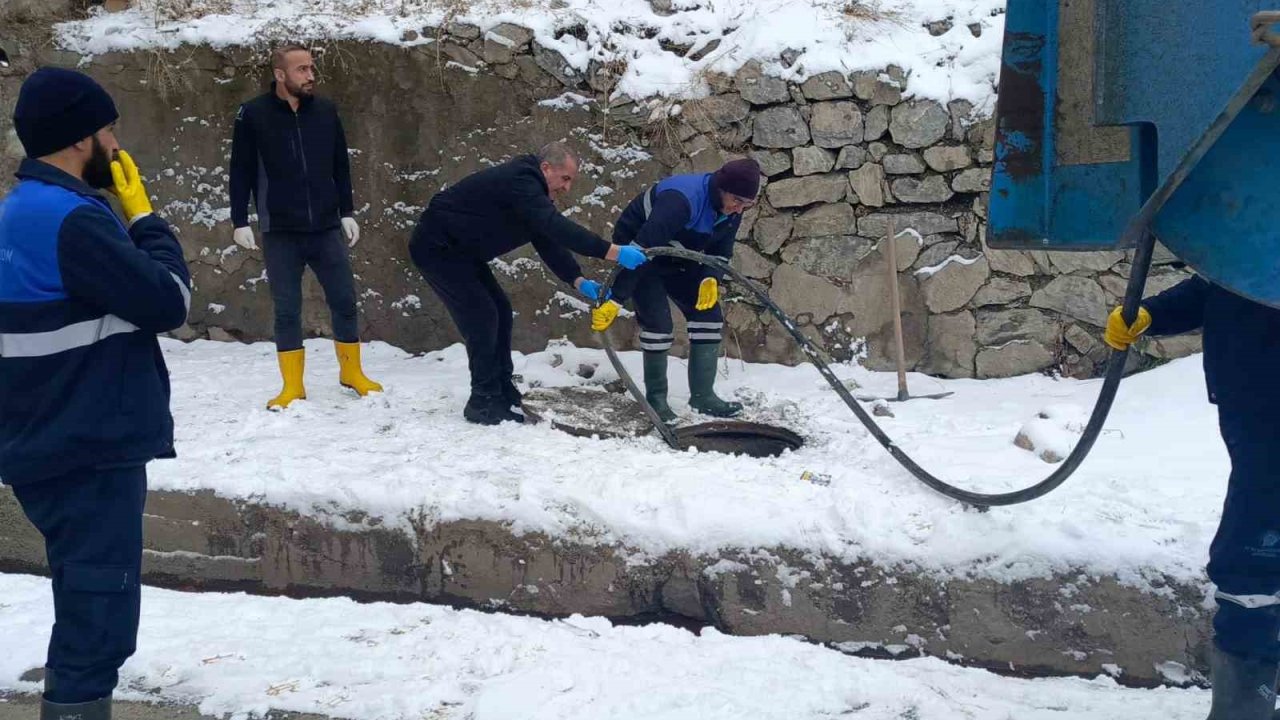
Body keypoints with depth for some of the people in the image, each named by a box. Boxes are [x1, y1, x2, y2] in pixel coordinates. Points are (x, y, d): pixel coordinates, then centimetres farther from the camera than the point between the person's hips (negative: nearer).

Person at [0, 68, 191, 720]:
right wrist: (146, 219, -6)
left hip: (55, 444, 10)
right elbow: (168, 301, -17)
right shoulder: (71, 220, -21)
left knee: (87, 608, 22)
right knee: (97, 616, -3)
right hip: (90, 451, -10)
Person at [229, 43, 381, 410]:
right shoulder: (253, 115, -5)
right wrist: (240, 222, -4)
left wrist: (347, 213, 9)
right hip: (279, 233, -2)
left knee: (344, 301, 5)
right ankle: (293, 386, 14)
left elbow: (341, 166, 11)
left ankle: (352, 373, 23)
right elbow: (241, 172, -1)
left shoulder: (325, 111, 3)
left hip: (326, 229, 2)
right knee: (287, 310, 4)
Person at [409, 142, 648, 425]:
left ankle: (503, 394, 14)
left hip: (459, 250, 11)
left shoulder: (530, 190, 7)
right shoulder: (520, 181, -26)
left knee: (500, 311, 8)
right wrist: (613, 252, -41)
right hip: (436, 246, -11)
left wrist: (579, 281, -10)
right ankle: (484, 402, -6)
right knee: (482, 315, -13)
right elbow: (556, 227, -37)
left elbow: (548, 241, 5)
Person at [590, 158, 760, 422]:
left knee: (709, 316, -1)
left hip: (679, 260, 8)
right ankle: (656, 398, 0)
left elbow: (721, 250, 0)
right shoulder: (681, 200, -39)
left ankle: (703, 395, 7)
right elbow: (642, 250, -42)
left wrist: (711, 278, -23)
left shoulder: (731, 208, -14)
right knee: (658, 323, -17)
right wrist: (615, 299, -43)